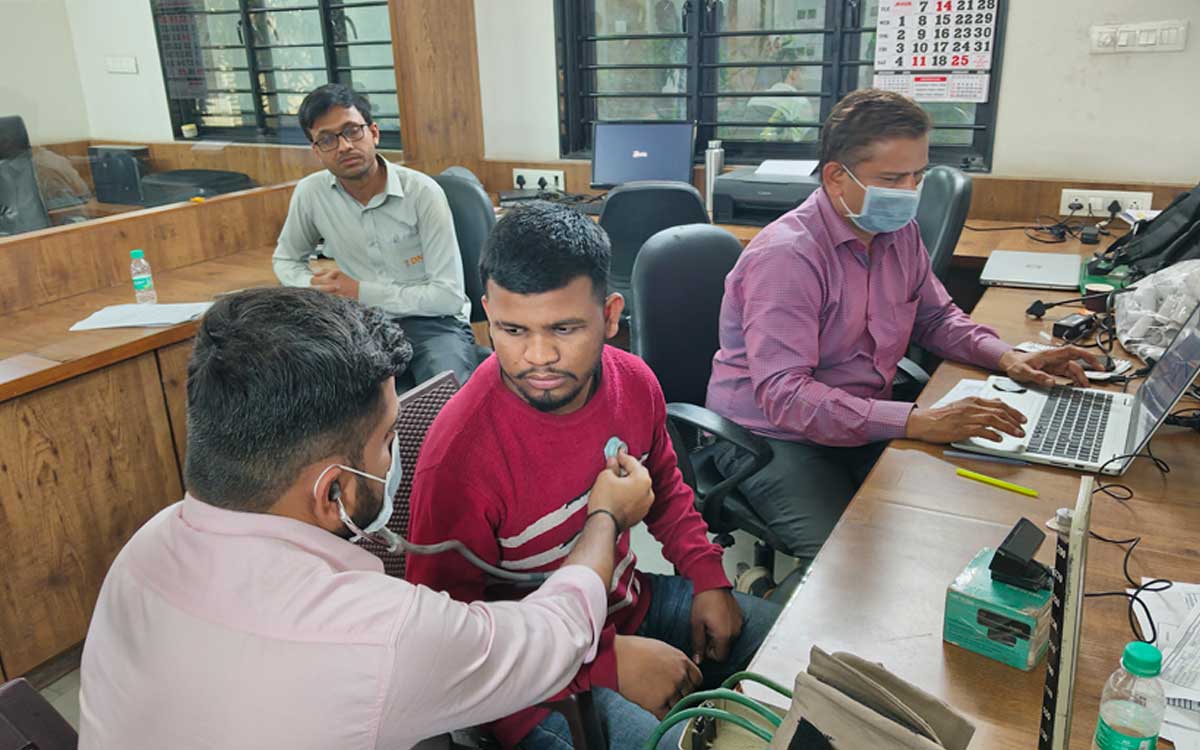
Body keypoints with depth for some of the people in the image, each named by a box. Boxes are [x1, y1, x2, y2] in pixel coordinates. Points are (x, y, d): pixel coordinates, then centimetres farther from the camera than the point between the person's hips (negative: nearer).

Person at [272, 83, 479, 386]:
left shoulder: (422, 191, -14)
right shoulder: (310, 193, -3)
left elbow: (449, 295, -16)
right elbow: (286, 260, 16)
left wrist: (360, 292, -16)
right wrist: (320, 290, -8)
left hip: (432, 322, -3)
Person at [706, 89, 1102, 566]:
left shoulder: (899, 233, 5)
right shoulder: (786, 256, -22)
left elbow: (935, 316, 22)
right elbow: (783, 395, -30)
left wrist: (1006, 357, 2)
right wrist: (916, 422, -36)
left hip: (868, 426, 8)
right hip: (773, 438, -7)